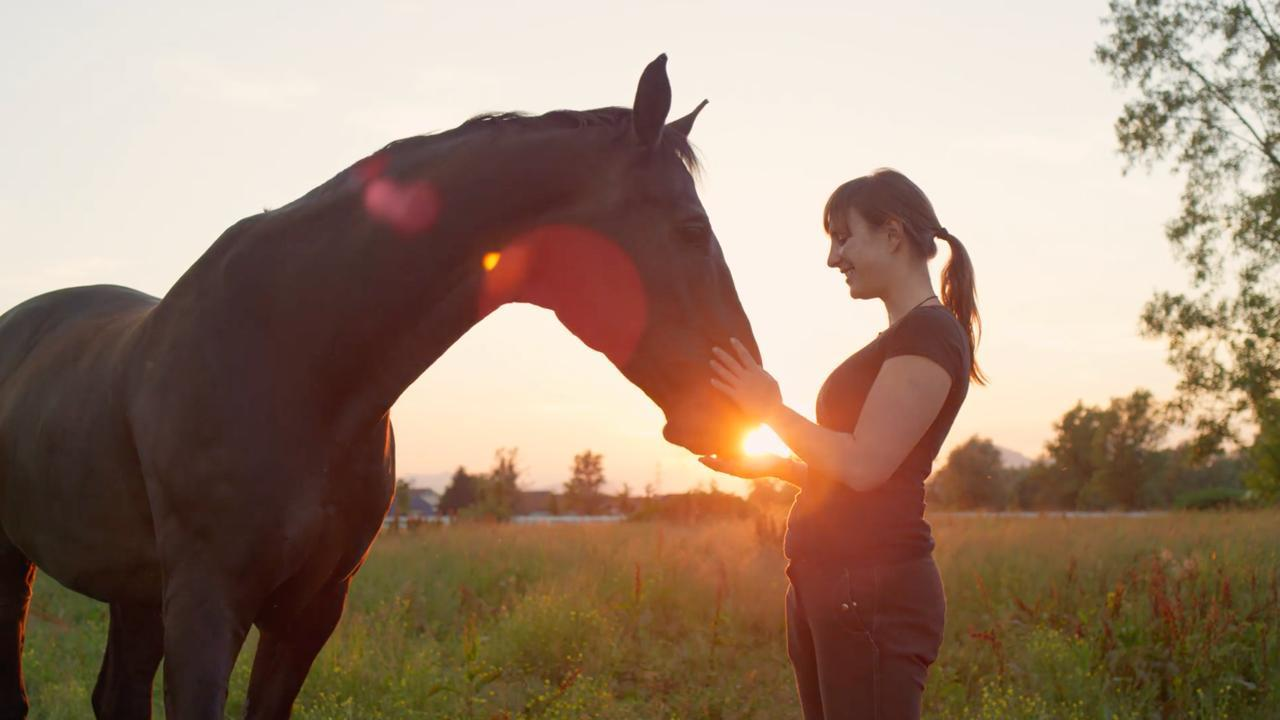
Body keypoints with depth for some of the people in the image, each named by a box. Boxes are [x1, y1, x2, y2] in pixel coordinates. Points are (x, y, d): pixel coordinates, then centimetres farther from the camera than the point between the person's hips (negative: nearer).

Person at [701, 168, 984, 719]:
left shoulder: (929, 333, -11)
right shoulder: (899, 339, 20)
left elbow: (864, 465, -18)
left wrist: (772, 411, -8)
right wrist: (762, 464, 14)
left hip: (872, 591, -10)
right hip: (827, 588, 10)